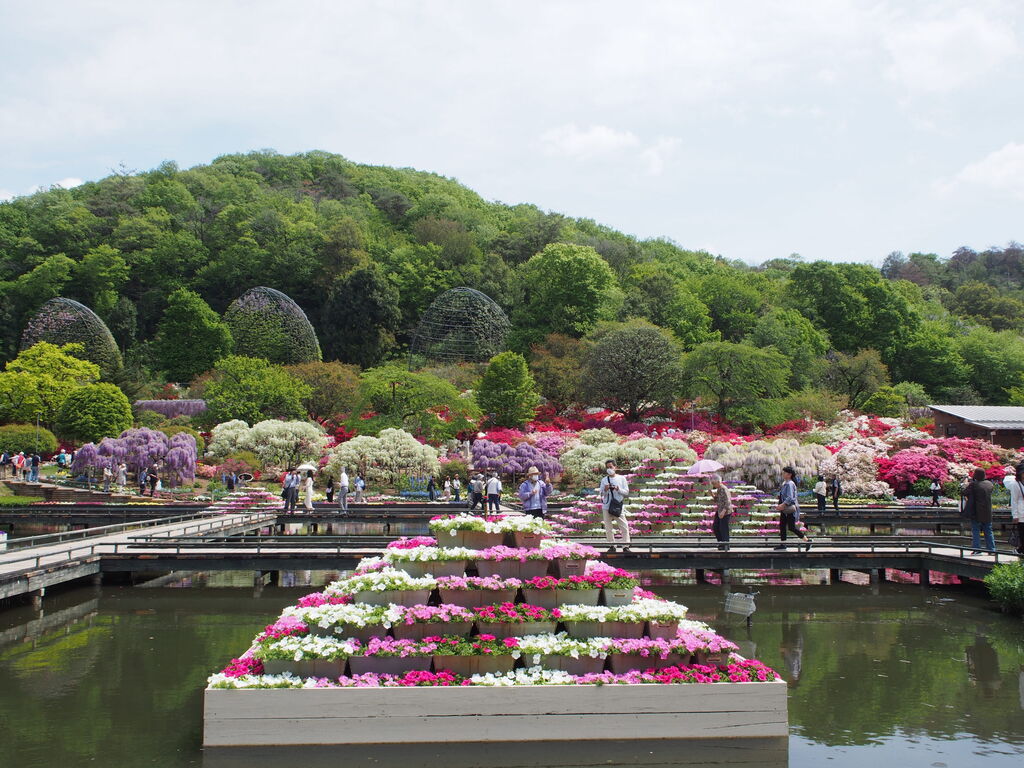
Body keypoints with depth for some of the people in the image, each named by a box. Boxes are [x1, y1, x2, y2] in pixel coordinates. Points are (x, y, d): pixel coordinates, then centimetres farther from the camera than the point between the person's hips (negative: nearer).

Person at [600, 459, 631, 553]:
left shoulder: (621, 478, 6)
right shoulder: (604, 480, 9)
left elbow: (626, 492, 3)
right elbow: (601, 494, 7)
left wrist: (618, 489, -14)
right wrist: (605, 490, -14)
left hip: (618, 506, -2)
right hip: (606, 506, 2)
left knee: (624, 526, -7)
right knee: (608, 528, 3)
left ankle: (626, 546, -5)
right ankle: (611, 545, 10)